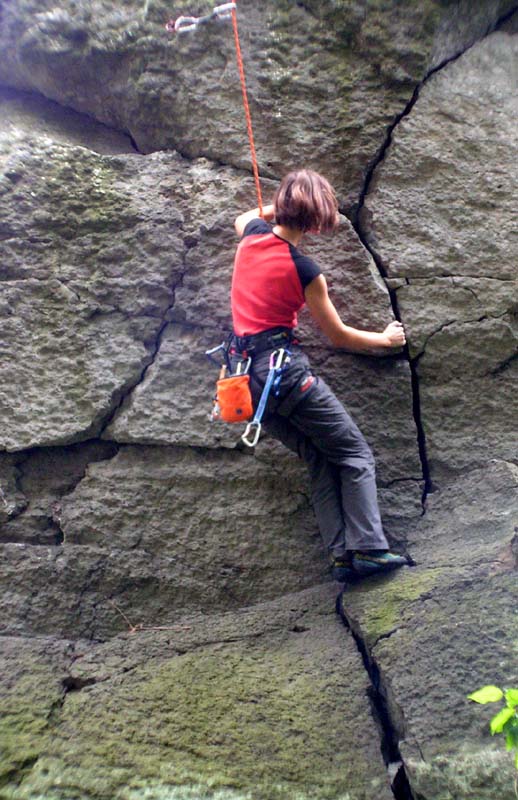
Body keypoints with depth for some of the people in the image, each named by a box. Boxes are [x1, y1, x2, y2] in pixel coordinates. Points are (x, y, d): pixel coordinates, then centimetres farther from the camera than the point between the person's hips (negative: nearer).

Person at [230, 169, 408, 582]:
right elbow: (339, 336, 1)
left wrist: (275, 209, 44)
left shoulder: (253, 234, 6)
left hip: (246, 372, 7)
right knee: (355, 454, 2)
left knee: (322, 461, 10)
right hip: (285, 367, -7)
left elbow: (242, 218, 36)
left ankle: (342, 554, 6)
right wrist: (385, 338, 16)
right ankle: (369, 549, -4)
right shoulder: (305, 271, -10)